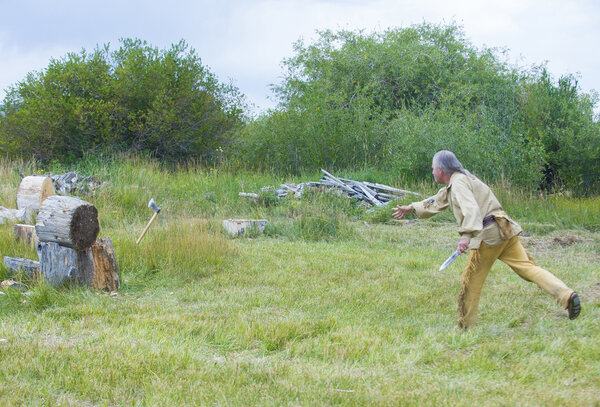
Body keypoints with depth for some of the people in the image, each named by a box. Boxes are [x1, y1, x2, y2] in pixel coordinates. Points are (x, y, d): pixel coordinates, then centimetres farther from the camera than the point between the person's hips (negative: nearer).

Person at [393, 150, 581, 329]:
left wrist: (466, 236, -35)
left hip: (489, 234, -9)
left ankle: (465, 327, 14)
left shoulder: (459, 182, -5)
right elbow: (437, 201, 43)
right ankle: (567, 295, -20)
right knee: (527, 267, -3)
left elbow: (471, 209, -22)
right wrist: (412, 208, 50)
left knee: (472, 281, 5)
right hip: (505, 231, 9)